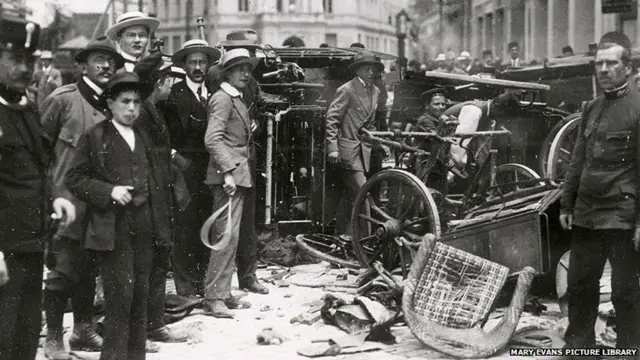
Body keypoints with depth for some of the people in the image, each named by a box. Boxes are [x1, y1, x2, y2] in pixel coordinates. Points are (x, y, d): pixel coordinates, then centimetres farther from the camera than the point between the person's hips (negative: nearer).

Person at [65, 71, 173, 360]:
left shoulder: (143, 138, 17)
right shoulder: (94, 137, 0)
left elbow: (159, 182, 17)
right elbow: (75, 179, -3)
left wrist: (162, 226, 10)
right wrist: (109, 191, -16)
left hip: (144, 227, 5)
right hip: (113, 228, -5)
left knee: (141, 293, 8)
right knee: (121, 291, -11)